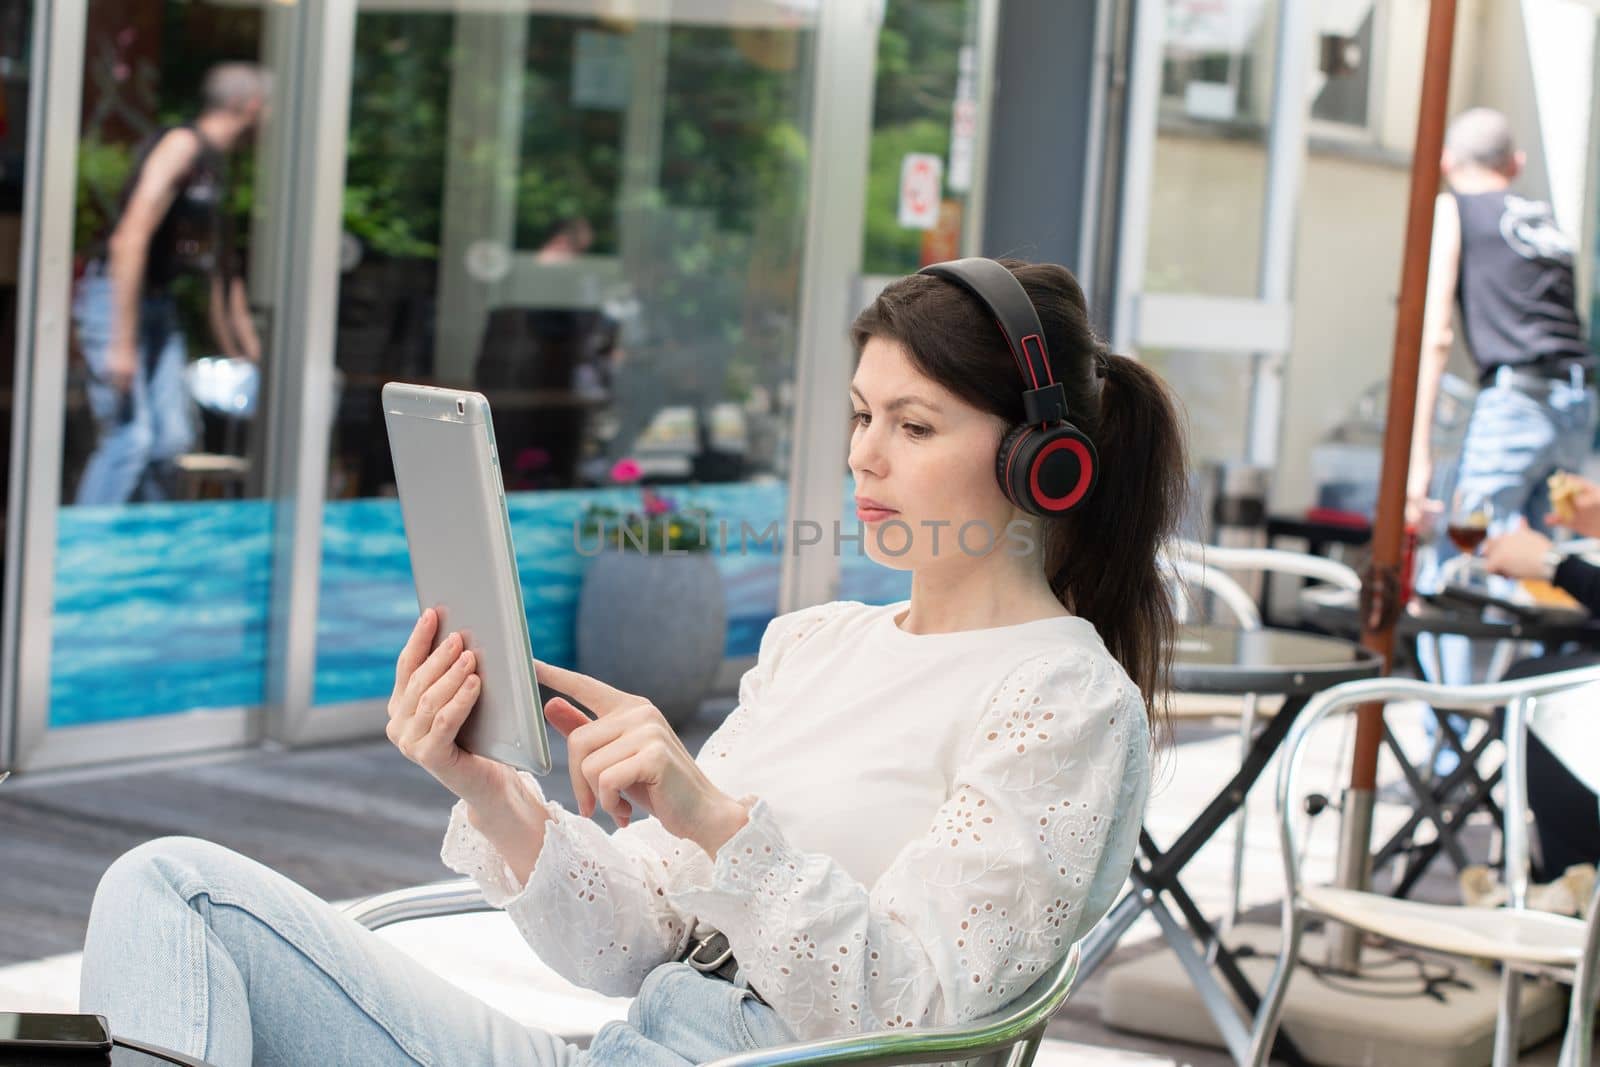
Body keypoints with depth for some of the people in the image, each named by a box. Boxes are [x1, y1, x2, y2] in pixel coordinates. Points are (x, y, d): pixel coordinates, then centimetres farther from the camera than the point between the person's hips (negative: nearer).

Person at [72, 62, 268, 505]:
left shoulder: (216, 165, 14)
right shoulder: (182, 145, -15)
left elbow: (222, 273, 23)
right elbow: (131, 239, -23)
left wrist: (245, 356, 27)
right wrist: (122, 343, -26)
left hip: (158, 303, 9)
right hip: (114, 297, -9)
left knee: (172, 438, 5)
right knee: (129, 438, -14)